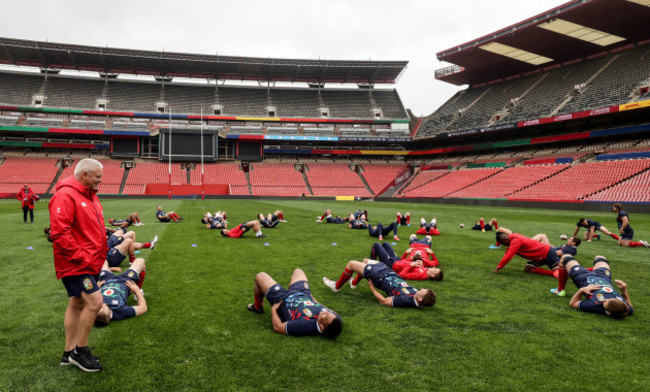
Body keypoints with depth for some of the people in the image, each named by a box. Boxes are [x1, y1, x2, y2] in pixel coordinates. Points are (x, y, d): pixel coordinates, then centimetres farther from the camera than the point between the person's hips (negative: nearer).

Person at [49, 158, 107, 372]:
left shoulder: (90, 196, 14)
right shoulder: (65, 196, -17)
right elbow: (59, 233, -23)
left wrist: (101, 255, 12)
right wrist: (81, 257, -21)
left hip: (89, 264, 10)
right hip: (75, 264, -10)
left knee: (77, 304, 15)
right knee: (95, 301, -13)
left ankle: (69, 352, 26)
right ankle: (80, 350, 5)